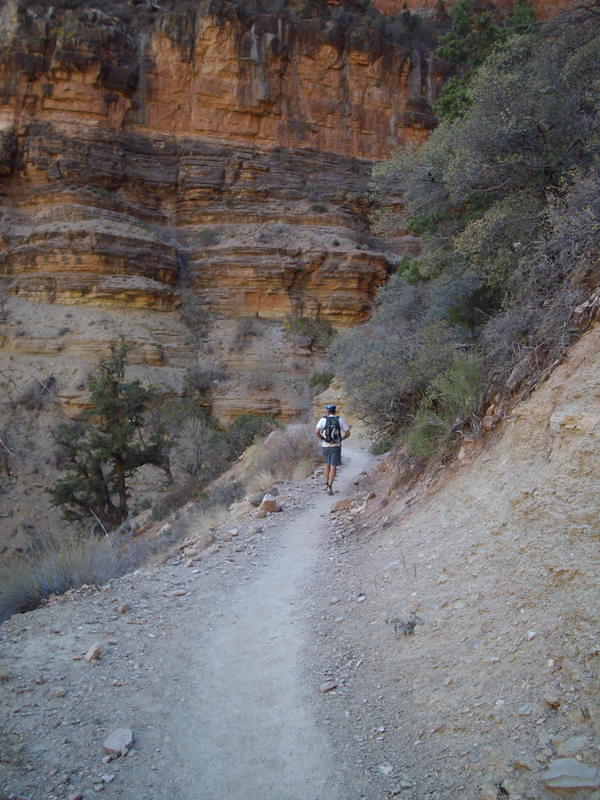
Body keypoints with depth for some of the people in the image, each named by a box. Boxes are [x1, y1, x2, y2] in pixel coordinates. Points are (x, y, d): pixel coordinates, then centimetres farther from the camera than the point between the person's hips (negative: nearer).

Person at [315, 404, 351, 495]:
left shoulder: (323, 420, -1)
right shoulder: (340, 420, 1)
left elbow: (316, 431, -14)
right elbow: (348, 433, -2)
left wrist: (322, 438, 5)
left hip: (325, 446, 1)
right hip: (336, 446, -1)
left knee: (327, 464, 24)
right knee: (333, 467, -1)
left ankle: (326, 484, 19)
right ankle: (330, 487, -14)